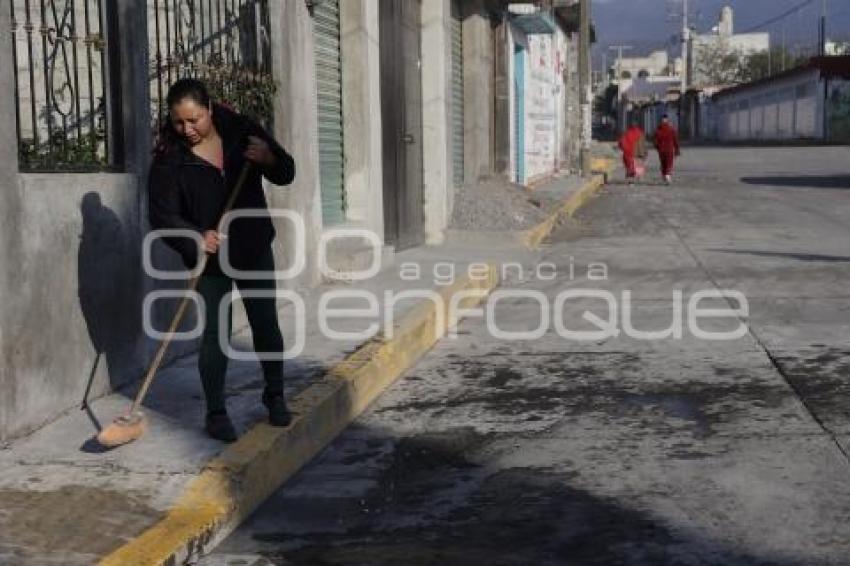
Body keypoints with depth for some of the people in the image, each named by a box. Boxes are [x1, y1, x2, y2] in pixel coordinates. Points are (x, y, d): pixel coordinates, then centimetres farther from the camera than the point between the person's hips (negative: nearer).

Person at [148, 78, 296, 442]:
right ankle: (216, 412, 11)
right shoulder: (169, 157, -14)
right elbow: (163, 216, -17)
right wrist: (196, 238, -36)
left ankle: (275, 396, 29)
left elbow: (286, 174, 0)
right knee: (215, 335, -2)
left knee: (266, 325, 11)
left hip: (255, 249, 3)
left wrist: (269, 159, -24)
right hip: (210, 259, -3)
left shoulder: (241, 131, -6)